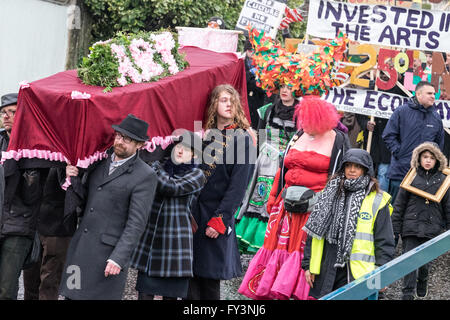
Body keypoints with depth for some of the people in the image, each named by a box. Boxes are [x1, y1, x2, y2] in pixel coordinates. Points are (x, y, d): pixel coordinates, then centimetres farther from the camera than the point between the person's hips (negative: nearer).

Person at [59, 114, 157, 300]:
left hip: (110, 252, -6)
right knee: (72, 295, 5)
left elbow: (137, 223, -11)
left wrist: (119, 258, -18)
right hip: (80, 248, 6)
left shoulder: (145, 176, -6)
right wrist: (73, 179, 0)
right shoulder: (100, 160, 13)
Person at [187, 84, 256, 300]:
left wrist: (220, 219, -16)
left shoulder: (242, 138, -5)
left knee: (209, 276, 0)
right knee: (190, 273, 3)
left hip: (218, 212, -5)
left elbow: (238, 185, -11)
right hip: (194, 210, 5)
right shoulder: (208, 136, 13)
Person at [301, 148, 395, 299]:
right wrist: (308, 265, 10)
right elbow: (314, 232, 15)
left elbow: (384, 241, 0)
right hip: (326, 272, 4)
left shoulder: (377, 201, 1)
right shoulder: (330, 195, 13)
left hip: (357, 274, -4)